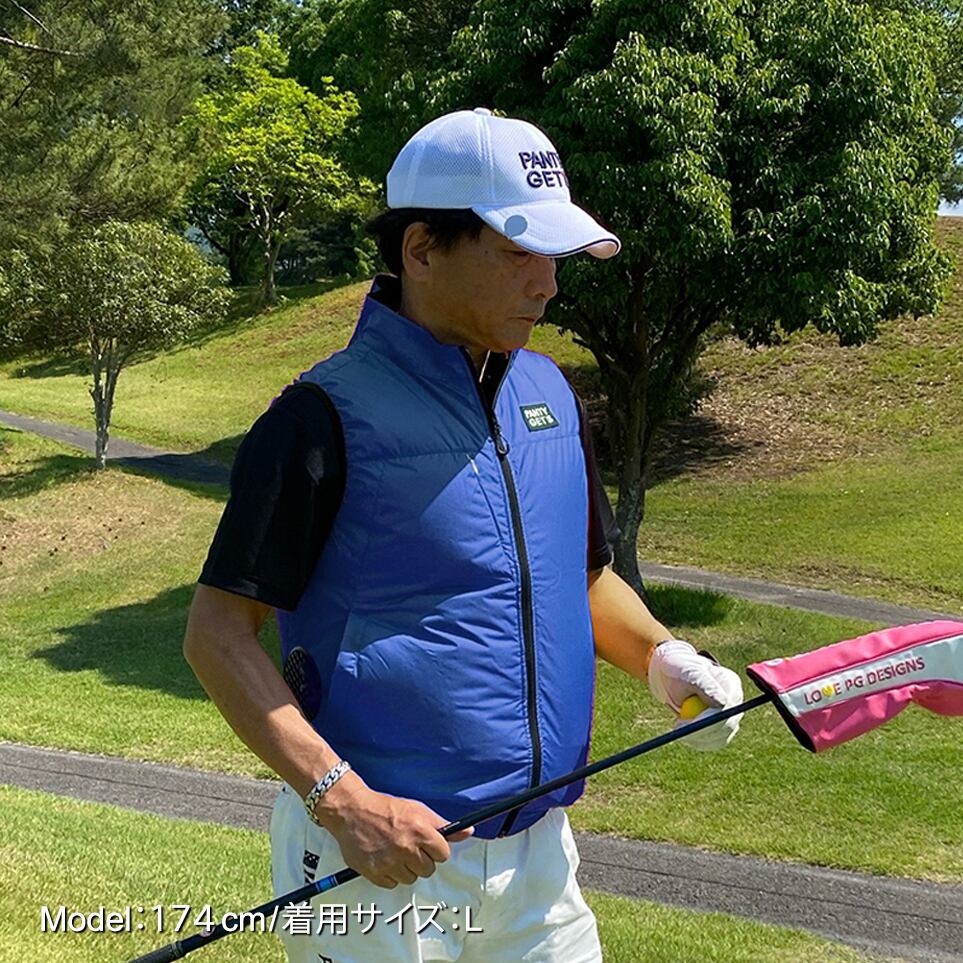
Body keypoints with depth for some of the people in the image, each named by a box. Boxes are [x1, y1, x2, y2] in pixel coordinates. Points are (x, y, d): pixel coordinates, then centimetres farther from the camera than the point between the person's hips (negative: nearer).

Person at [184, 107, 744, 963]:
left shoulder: (551, 393, 8)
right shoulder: (327, 415, -13)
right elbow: (218, 633, -13)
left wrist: (661, 656, -1)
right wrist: (343, 800, -22)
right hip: (376, 860, -6)